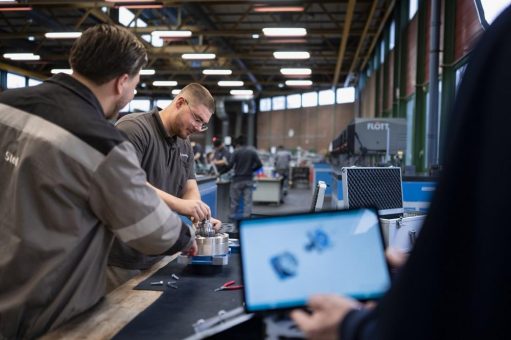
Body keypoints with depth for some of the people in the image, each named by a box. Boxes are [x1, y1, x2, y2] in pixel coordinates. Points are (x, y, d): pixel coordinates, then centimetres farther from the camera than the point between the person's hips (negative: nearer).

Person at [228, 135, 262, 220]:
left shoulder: (236, 152, -6)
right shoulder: (252, 151, 3)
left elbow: (230, 165, -12)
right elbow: (259, 165, 0)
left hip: (238, 179, -3)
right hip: (249, 179, 3)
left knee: (234, 200, 6)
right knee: (248, 200, 3)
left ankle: (233, 218, 12)